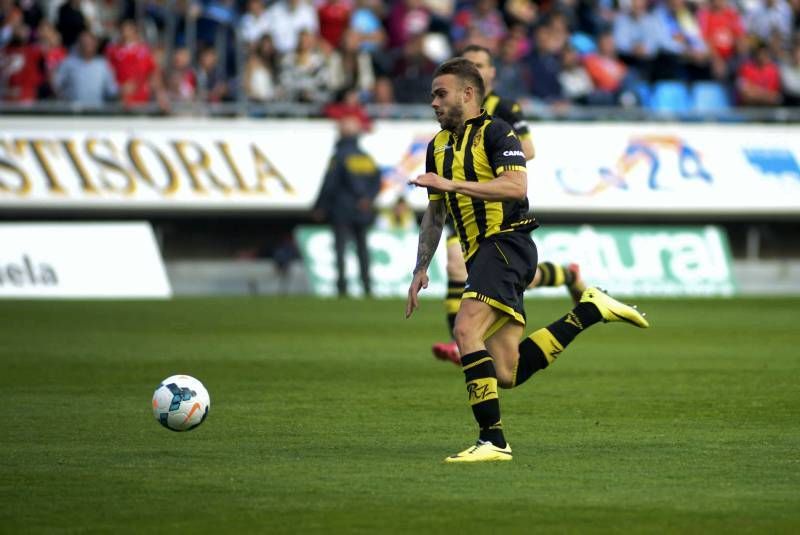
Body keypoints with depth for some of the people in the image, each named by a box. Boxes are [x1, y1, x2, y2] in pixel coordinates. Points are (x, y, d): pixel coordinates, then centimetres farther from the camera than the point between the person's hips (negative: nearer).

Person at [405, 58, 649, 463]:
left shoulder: (494, 132, -5)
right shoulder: (438, 146, 21)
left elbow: (516, 185, -21)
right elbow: (435, 214, 28)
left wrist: (452, 184, -23)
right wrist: (421, 269, 22)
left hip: (506, 243, -9)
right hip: (480, 256, 9)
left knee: (466, 329, -26)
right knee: (507, 375, 0)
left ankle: (492, 440, -25)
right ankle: (590, 311, 11)